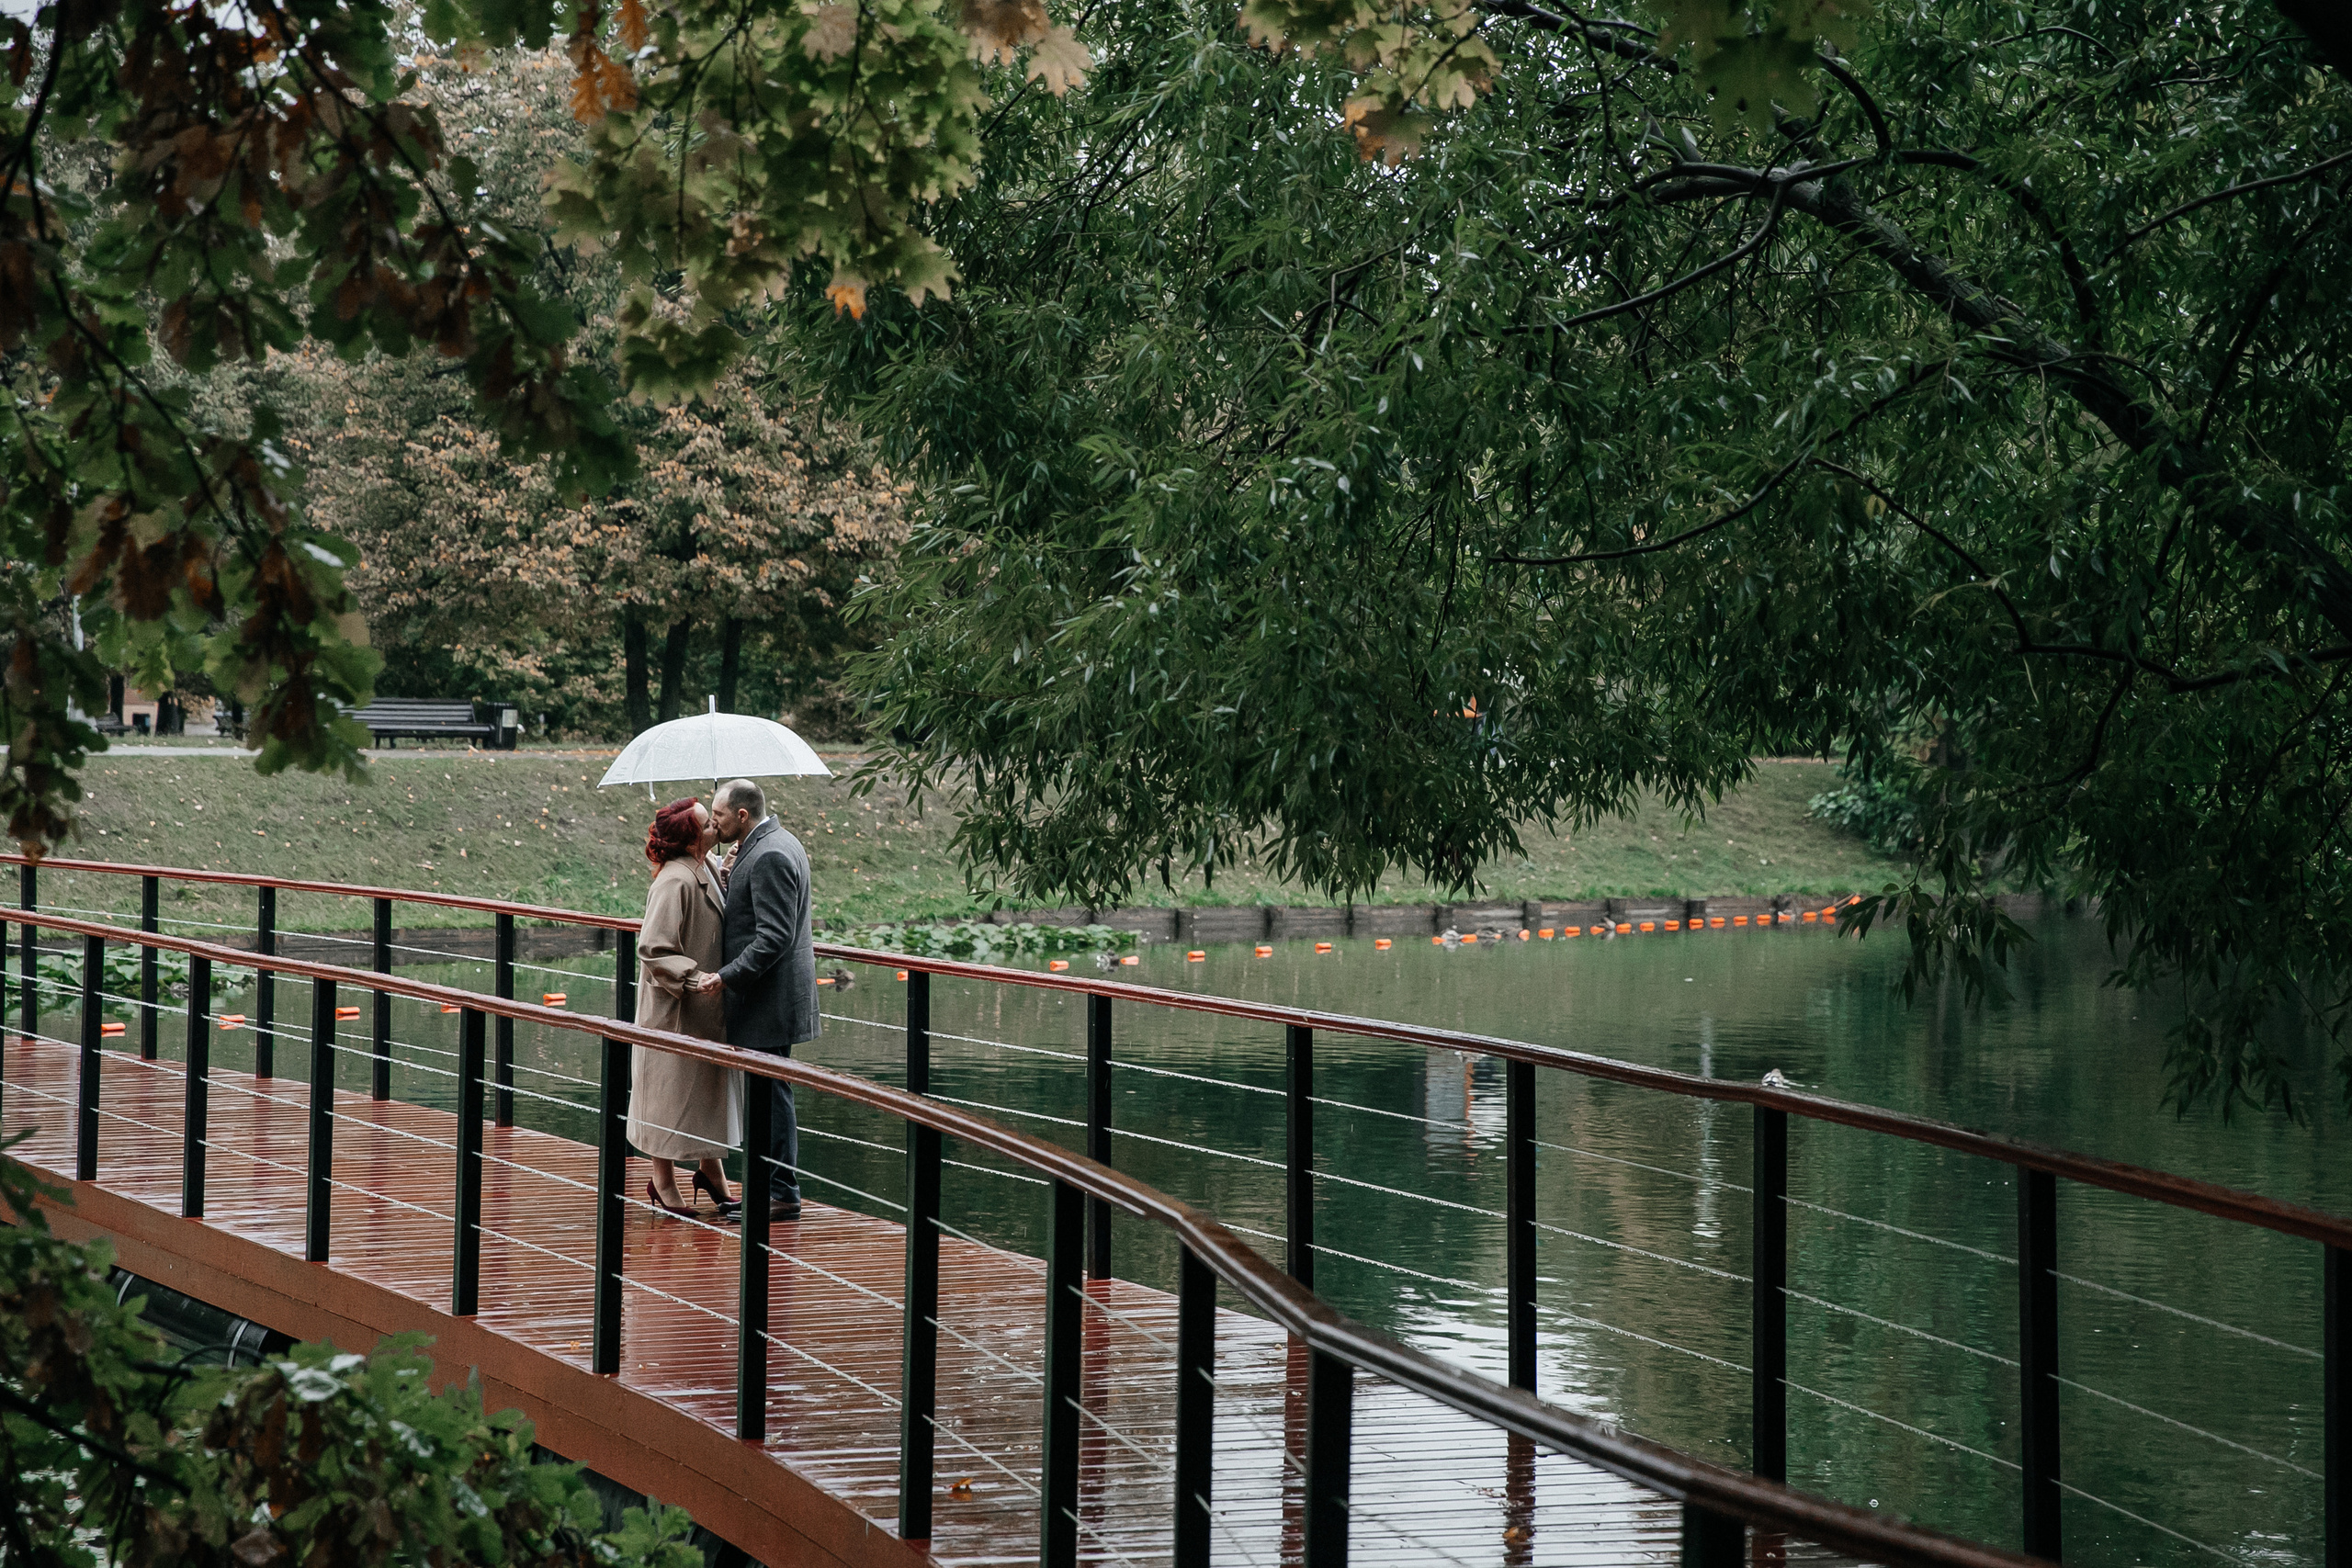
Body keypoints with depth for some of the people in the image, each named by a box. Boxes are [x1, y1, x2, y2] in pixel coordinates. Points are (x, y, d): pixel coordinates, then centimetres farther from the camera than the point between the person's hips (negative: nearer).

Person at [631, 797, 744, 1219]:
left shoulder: (704, 870, 5)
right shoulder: (675, 882, -23)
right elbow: (653, 948, -24)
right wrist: (693, 978, -31)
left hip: (705, 1009, 9)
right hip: (676, 1009, -9)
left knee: (710, 1085, 15)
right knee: (673, 1088, 3)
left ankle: (711, 1169, 27)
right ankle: (663, 1180, 16)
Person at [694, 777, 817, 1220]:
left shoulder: (769, 856, -19)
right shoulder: (777, 844, 14)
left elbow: (775, 936, -24)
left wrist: (727, 976, -25)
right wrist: (731, 881, 10)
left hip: (768, 1000, -11)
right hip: (768, 997, 11)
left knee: (771, 1093, -5)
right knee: (767, 1093, 14)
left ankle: (783, 1194, 1)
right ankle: (773, 1187, 19)